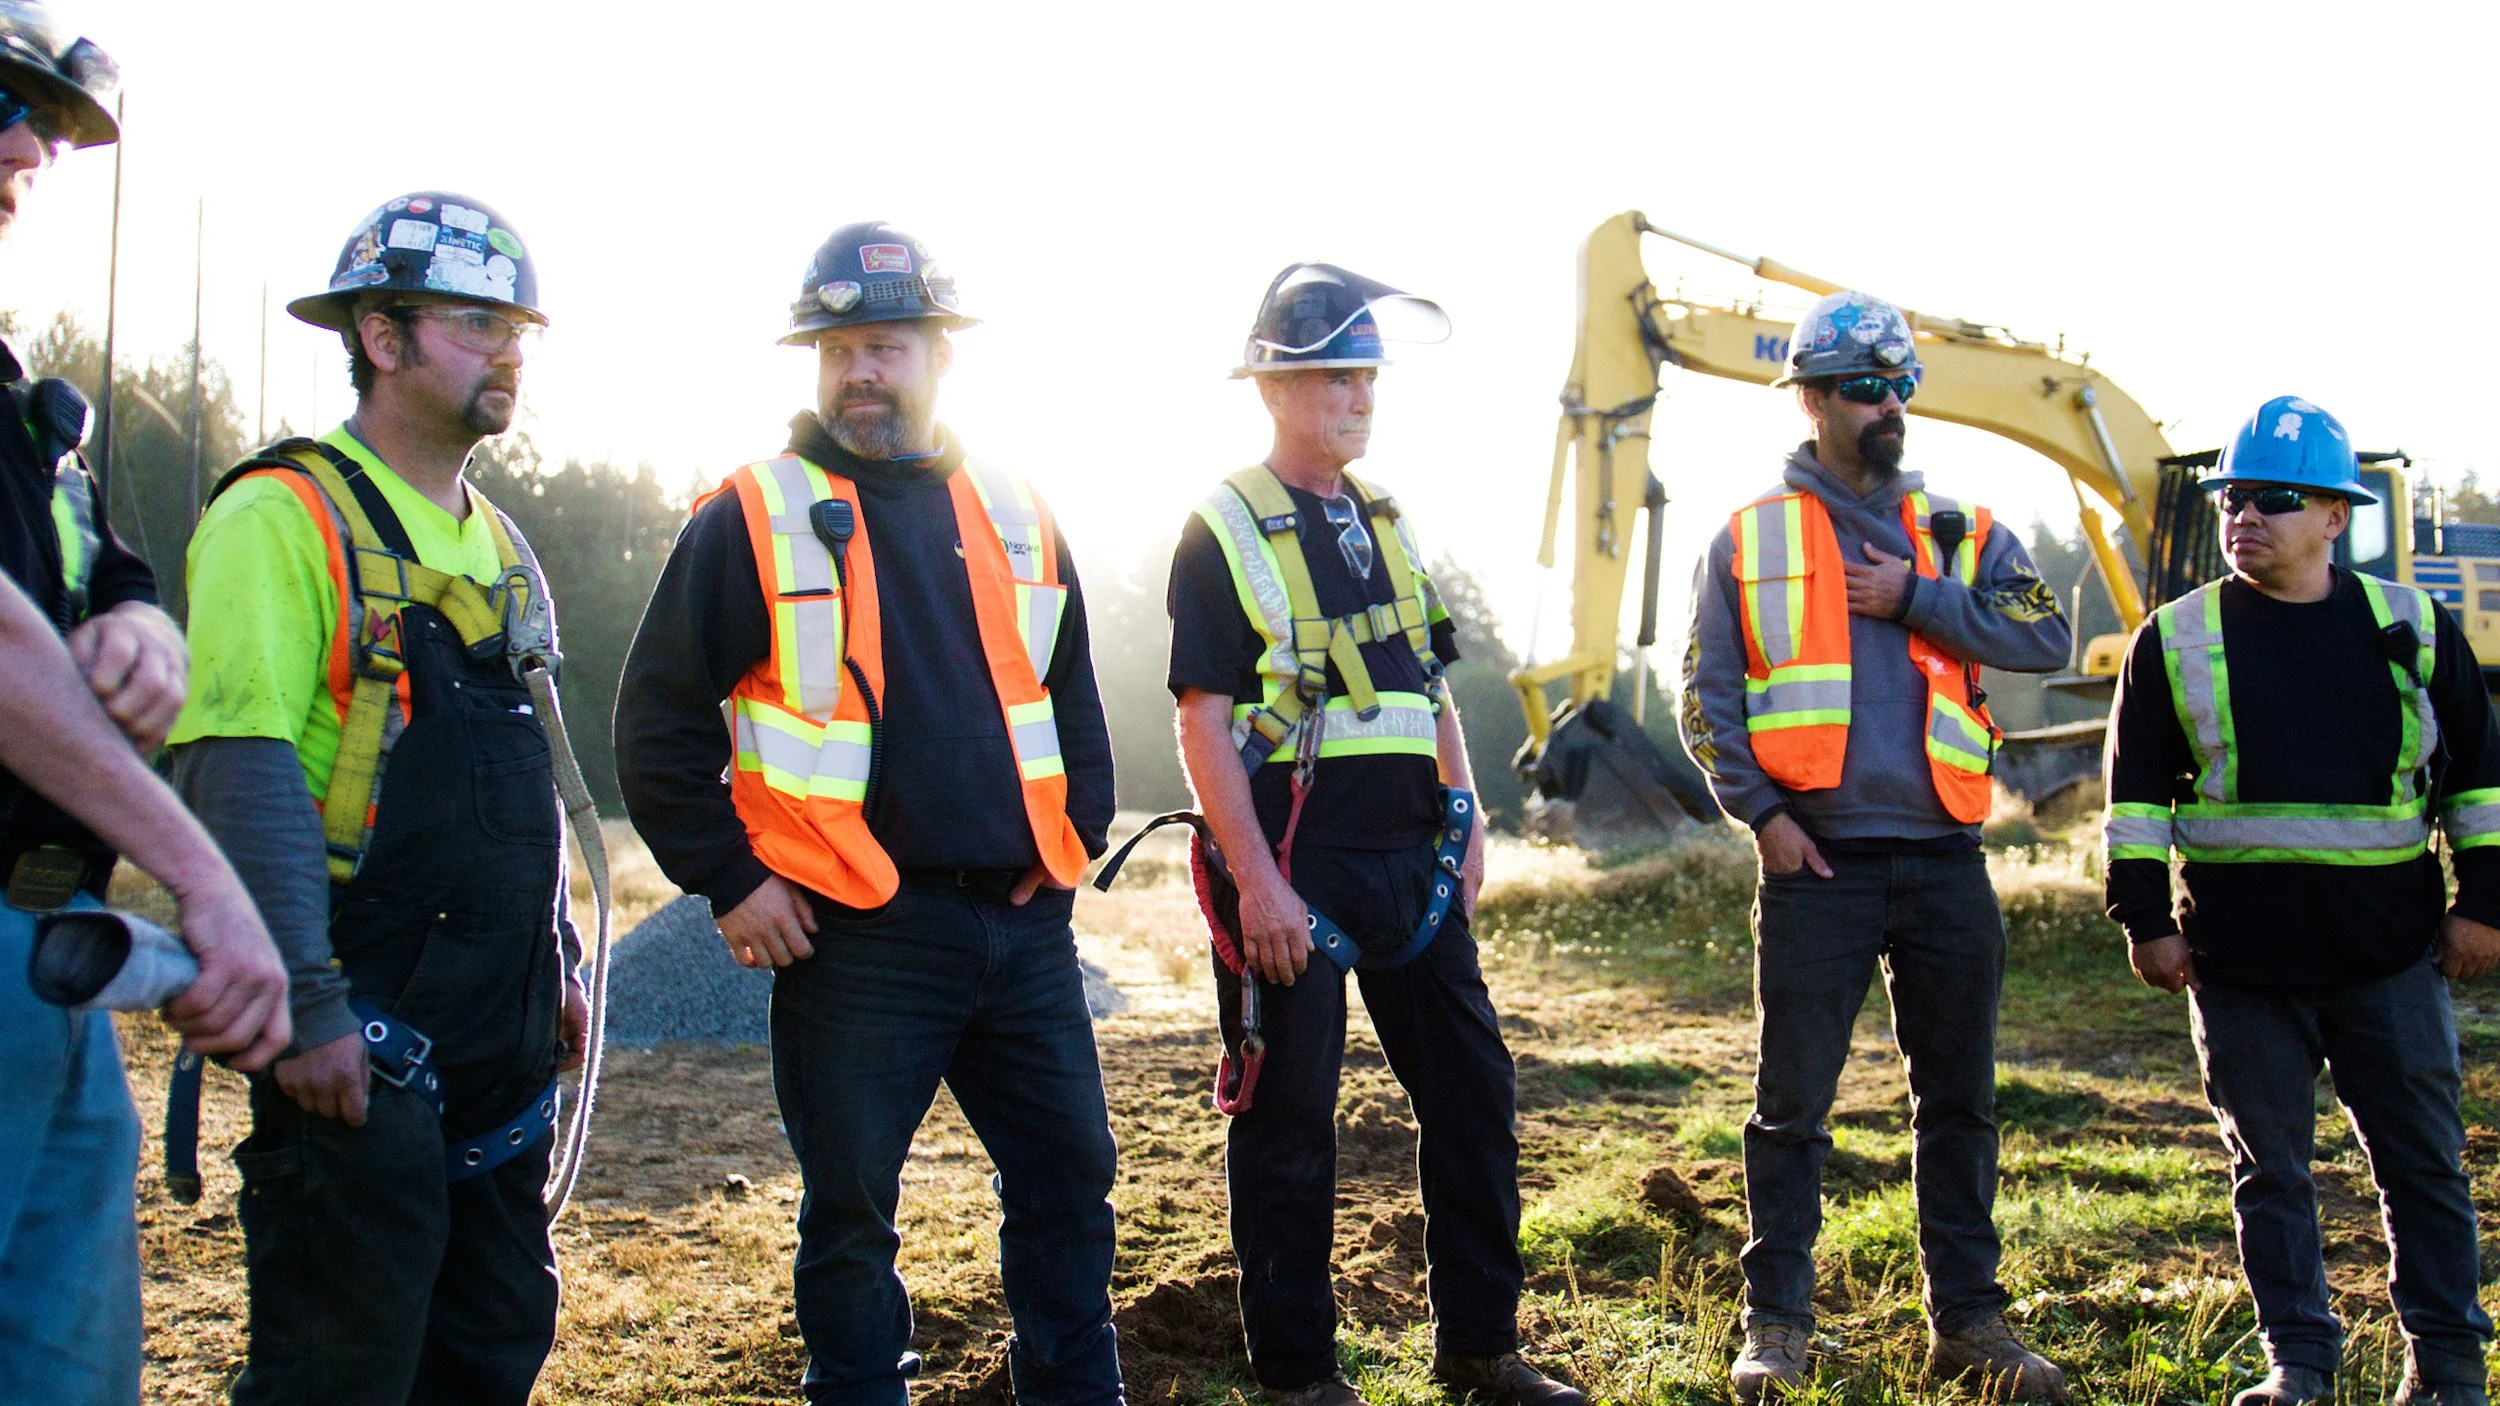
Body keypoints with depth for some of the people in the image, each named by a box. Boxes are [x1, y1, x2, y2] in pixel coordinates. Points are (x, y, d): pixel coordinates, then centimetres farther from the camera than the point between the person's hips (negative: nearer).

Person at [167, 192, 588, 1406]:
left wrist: (556, 961, 19)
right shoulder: (284, 517, -11)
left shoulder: (495, 542, 16)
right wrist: (303, 1008, -22)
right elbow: (237, 773, -19)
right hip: (359, 1032, -8)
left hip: (500, 1028, 8)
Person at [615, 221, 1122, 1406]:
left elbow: (1072, 698, 22)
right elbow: (658, 721, -2)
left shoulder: (1015, 517, 11)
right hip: (854, 938, -4)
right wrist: (729, 881, -7)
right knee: (851, 1210, 6)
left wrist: (1076, 844, 11)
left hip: (1025, 921, 5)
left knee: (1069, 1177, 12)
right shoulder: (751, 519, -3)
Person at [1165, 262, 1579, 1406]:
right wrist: (1256, 880, -18)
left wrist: (1466, 831, 12)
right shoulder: (1224, 530, -6)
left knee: (1473, 1093, 9)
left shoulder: (1386, 520, 15)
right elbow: (1203, 719, -12)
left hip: (1410, 858, 7)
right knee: (1288, 1120, 2)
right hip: (1294, 862, -7)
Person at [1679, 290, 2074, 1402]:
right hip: (1817, 863, -2)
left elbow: (2045, 637, -2)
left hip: (1944, 862, 3)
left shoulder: (1963, 535, 13)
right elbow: (1707, 697, 2)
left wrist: (1917, 599, -10)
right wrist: (1762, 812, -9)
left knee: (1960, 1101, 9)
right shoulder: (1750, 539, 6)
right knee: (1792, 1103, 3)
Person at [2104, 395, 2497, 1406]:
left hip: (2390, 951, 0)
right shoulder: (2175, 641, 5)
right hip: (2241, 959, 0)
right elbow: (2138, 792, 6)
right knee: (2268, 1168, 6)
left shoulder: (2414, 629, 6)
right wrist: (2144, 918, 1)